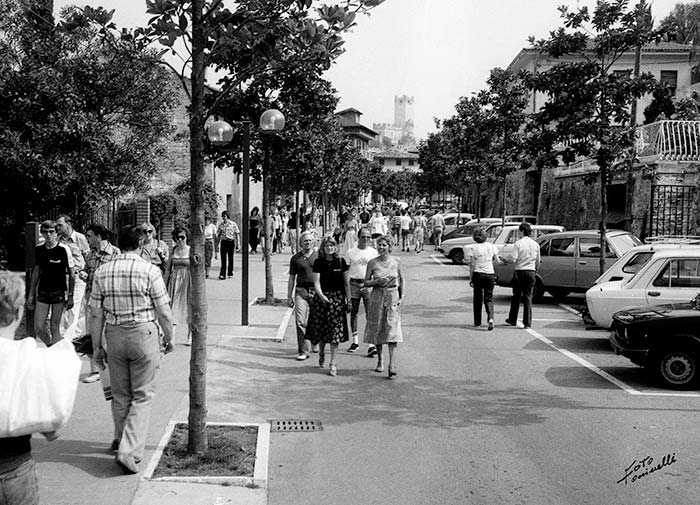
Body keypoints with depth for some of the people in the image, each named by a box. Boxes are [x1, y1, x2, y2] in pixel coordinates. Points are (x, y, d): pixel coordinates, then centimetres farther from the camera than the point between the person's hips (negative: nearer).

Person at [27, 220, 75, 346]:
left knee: (55, 327, 1)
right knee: (38, 328, 1)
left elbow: (71, 274, -4)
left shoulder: (64, 250, -9)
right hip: (42, 292, 4)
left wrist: (71, 296, -6)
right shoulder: (38, 249, 3)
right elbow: (36, 271, 13)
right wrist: (31, 294, 12)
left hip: (59, 292, -4)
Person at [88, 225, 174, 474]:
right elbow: (164, 311, -7)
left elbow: (96, 314, 4)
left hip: (114, 335, 4)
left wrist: (96, 346, 12)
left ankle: (123, 440, 36)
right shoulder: (150, 271, -10)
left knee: (120, 394, 19)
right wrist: (169, 337, 8)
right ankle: (128, 450, -6)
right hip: (144, 333, -4)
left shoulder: (102, 272, 1)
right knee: (142, 395, 3)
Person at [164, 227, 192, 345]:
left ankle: (189, 337, 22)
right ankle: (171, 337, -5)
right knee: (173, 307, -4)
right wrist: (165, 285, 10)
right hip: (175, 281, 2)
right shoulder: (173, 251, 5)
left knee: (189, 307, 7)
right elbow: (168, 269, 11)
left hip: (188, 281, -2)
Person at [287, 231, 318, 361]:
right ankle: (303, 351, -6)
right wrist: (289, 296, 8)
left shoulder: (319, 256, 7)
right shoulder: (295, 258, 9)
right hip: (301, 291, 0)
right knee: (300, 321, -9)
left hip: (317, 291, 0)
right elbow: (291, 278, 12)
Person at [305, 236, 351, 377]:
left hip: (338, 298, 0)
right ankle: (322, 352, 37)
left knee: (335, 330, -5)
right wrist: (321, 295, -24)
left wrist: (348, 299, 2)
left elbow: (346, 283, 5)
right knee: (321, 328, 7)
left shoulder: (341, 262, 1)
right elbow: (316, 282, -7)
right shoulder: (318, 263, -1)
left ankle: (333, 363, 0)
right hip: (321, 297, 0)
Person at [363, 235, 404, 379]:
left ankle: (392, 366, -14)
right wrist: (377, 282, -15)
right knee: (377, 329, 8)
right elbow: (366, 282, 3)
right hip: (377, 297, 1)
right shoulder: (372, 263, 0)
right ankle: (380, 360, 30)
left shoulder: (396, 261, 2)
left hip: (392, 297, -1)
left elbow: (401, 280, 11)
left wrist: (402, 297, 3)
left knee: (392, 330, -10)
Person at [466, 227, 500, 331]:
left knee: (478, 298, 11)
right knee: (489, 298, 8)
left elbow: (472, 265, -6)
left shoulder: (473, 248, -6)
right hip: (490, 274, 1)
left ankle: (477, 322, 16)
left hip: (478, 274, -1)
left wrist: (470, 278, -1)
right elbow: (497, 261, 7)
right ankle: (490, 317, -16)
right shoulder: (491, 246, 1)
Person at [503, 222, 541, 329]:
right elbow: (538, 261, 11)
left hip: (519, 272, -3)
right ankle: (527, 322, 0)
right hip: (531, 272, 3)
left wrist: (504, 259, 1)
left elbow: (514, 259, -15)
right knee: (528, 297, 4)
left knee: (516, 297, 10)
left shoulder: (518, 243, -9)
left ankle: (513, 320, 21)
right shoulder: (536, 244, 4)